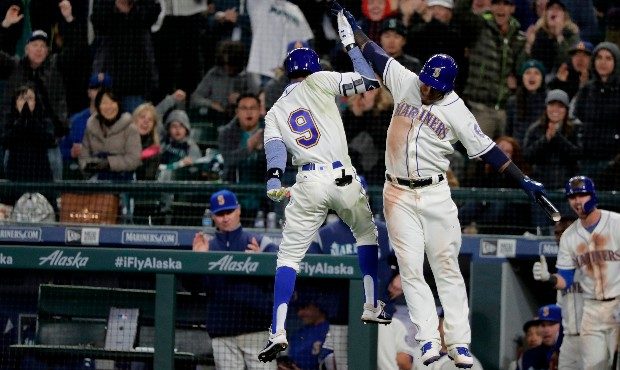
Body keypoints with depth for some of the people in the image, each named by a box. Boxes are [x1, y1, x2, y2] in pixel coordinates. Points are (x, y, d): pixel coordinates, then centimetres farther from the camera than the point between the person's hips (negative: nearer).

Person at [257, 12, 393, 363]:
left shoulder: (275, 112, 17)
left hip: (309, 185, 1)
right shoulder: (318, 82, 7)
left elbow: (274, 148, -1)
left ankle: (278, 331, -12)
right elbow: (369, 81, 3)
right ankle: (372, 306, 25)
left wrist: (274, 184, -15)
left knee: (289, 256, 3)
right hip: (344, 179, -1)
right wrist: (351, 44, 14)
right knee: (367, 233, 26)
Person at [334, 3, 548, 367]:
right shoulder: (406, 83, 0)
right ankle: (428, 339, -3)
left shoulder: (456, 112, -8)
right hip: (398, 196, 2)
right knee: (411, 269, -3)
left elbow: (487, 149, -6)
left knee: (447, 267, 0)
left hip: (435, 195, -2)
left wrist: (523, 179, -10)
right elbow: (373, 52, 9)